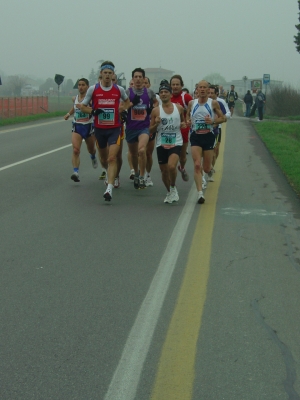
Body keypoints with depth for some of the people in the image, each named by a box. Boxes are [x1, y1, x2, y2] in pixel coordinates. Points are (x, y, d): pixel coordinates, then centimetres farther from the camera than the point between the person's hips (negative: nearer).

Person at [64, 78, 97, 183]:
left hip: (88, 126, -2)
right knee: (75, 150, -17)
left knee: (91, 149, 20)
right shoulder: (75, 98, 6)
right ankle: (76, 172, -24)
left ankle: (93, 157, 57)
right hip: (77, 127, 2)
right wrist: (69, 114, 23)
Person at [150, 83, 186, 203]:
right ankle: (169, 192, 33)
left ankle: (173, 188, 3)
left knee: (171, 166, -24)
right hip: (161, 144, 2)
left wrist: (184, 124, -4)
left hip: (176, 143, -1)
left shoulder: (179, 108, 1)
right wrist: (156, 124, -15)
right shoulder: (156, 111, -1)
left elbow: (183, 120, 19)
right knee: (164, 171, 9)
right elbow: (151, 130, 5)